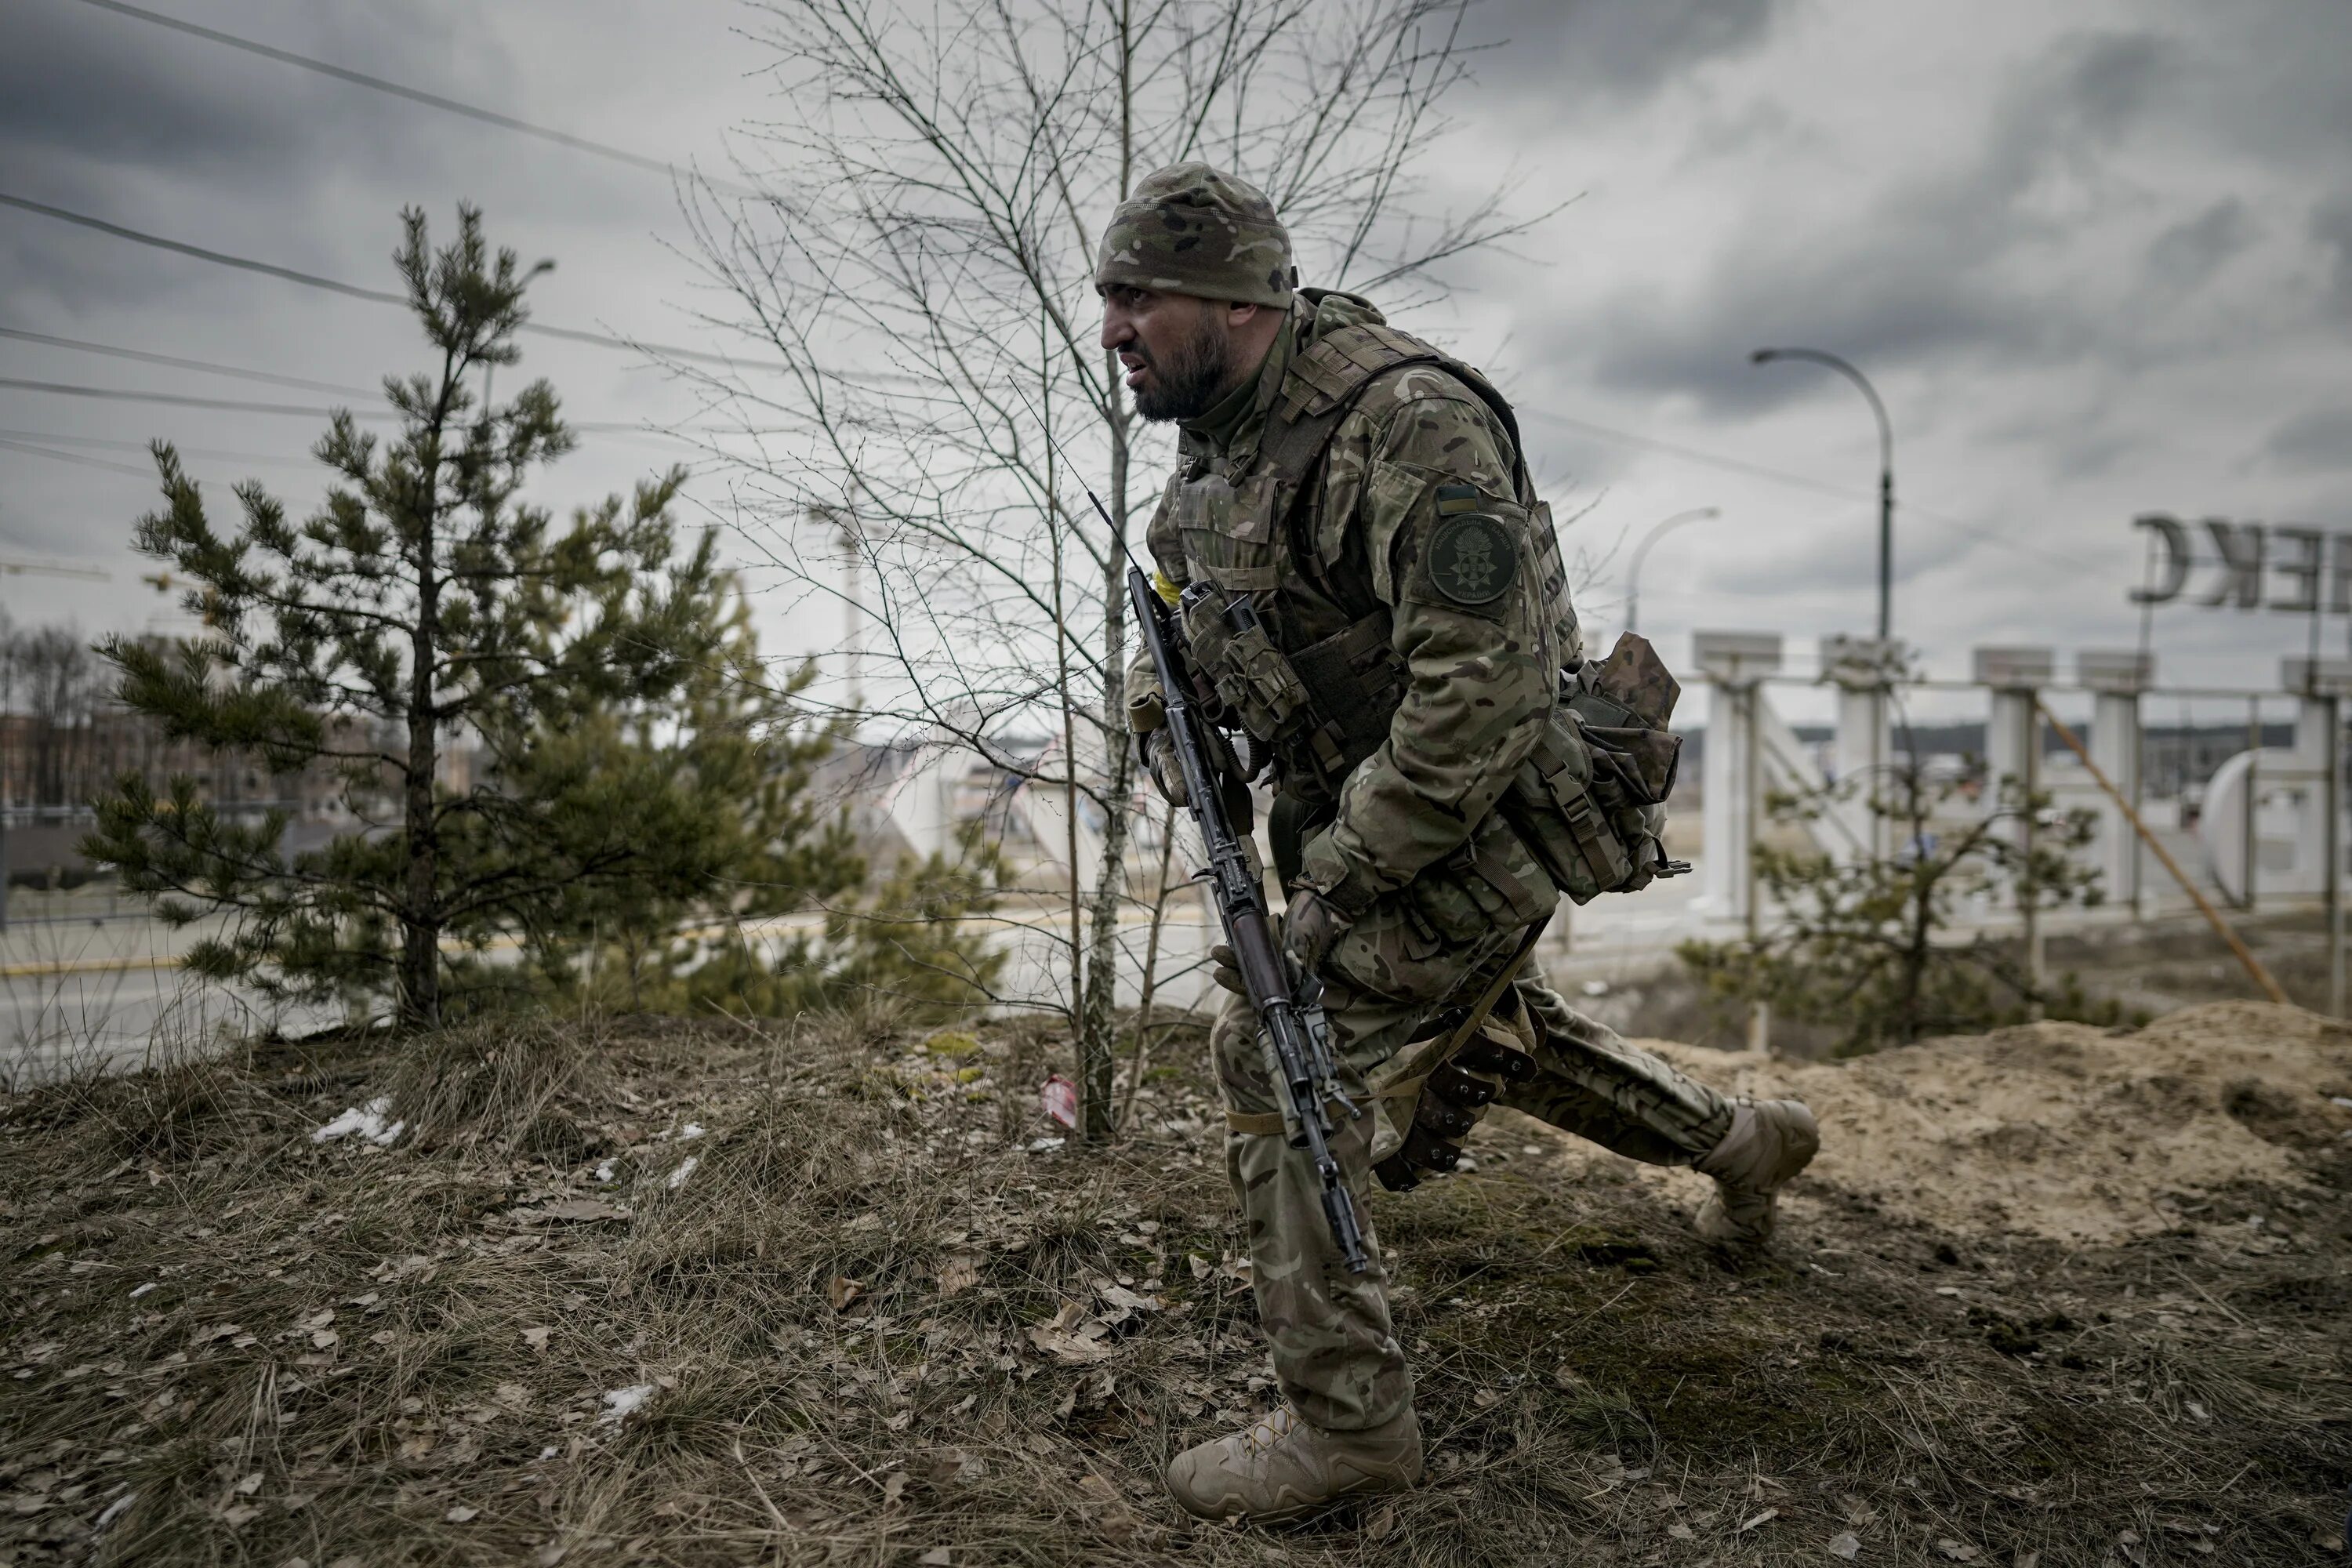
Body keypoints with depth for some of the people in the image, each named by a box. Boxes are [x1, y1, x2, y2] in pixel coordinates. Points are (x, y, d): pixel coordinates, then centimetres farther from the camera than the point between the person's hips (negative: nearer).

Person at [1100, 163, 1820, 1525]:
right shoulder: (1221, 429, 1)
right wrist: (1167, 715, -3)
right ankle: (1742, 1140, 47)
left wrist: (1342, 875, -28)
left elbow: (1481, 692, -32)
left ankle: (1348, 1419, 2)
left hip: (1478, 812, -10)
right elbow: (1182, 605, 17)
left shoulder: (1406, 424, -28)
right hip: (1357, 801, 10)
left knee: (1281, 1049, -12)